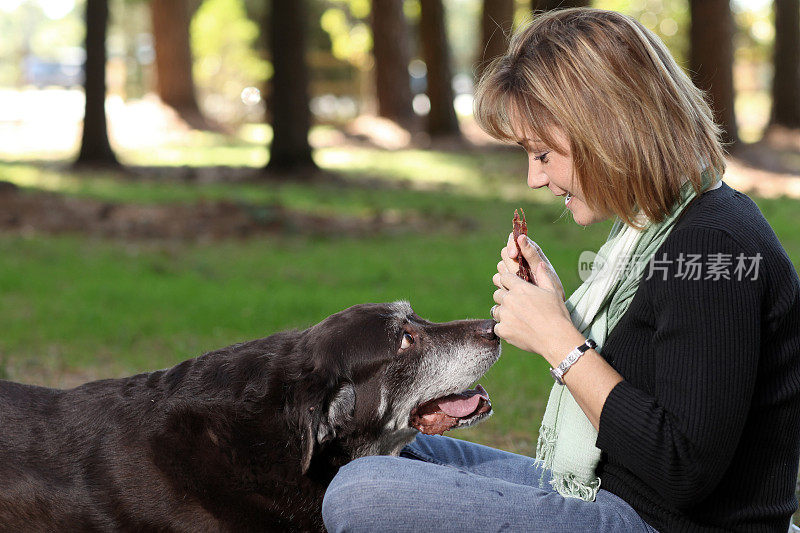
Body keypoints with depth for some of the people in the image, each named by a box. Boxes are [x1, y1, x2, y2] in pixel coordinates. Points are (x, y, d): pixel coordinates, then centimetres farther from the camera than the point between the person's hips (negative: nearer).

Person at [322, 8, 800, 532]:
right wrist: (556, 304, 0)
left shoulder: (714, 249, -23)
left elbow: (685, 472, -25)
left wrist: (560, 340, -19)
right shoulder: (657, 224, 9)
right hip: (600, 490, 10)